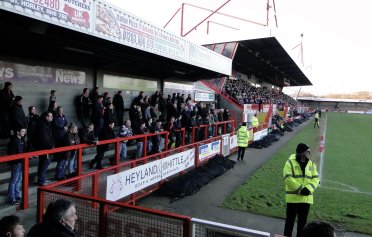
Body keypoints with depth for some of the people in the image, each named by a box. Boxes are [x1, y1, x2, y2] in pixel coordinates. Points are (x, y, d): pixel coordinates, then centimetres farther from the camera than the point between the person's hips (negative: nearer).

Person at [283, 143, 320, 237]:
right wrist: (300, 189, -19)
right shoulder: (291, 162, -10)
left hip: (306, 198, 5)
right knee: (290, 219, 6)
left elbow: (315, 179, 4)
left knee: (303, 221, 13)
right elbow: (288, 178, -17)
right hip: (293, 197, -5)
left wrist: (308, 189, -13)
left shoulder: (311, 164, 8)